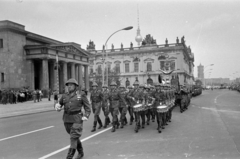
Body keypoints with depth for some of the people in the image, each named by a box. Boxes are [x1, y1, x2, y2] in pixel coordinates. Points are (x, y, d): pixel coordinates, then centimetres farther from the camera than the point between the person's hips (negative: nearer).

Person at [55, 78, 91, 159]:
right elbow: (59, 104, 16)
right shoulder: (64, 96, 7)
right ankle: (81, 153, 35)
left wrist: (86, 116, -14)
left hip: (77, 120, -5)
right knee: (75, 137, 16)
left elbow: (87, 108, 1)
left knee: (73, 138, -10)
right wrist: (57, 106, -8)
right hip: (67, 119, 5)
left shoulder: (81, 95, -1)